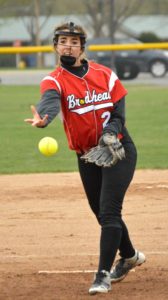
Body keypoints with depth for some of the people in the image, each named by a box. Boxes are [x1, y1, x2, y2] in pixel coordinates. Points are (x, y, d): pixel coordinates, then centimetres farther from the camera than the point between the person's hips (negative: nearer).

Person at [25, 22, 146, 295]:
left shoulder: (105, 75, -3)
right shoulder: (54, 80, -8)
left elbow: (119, 113, -4)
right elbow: (50, 101, -32)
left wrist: (109, 139, -25)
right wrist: (42, 118, -57)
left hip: (118, 151, -2)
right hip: (87, 157, 2)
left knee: (109, 211, -15)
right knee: (102, 213, 13)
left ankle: (104, 275, -15)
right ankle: (129, 256, 40)